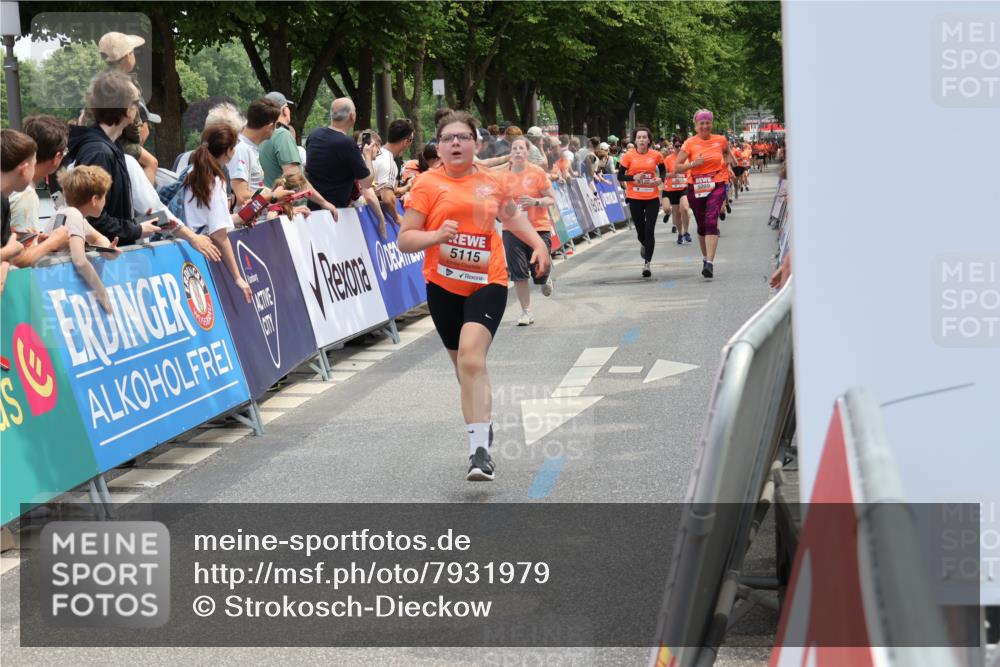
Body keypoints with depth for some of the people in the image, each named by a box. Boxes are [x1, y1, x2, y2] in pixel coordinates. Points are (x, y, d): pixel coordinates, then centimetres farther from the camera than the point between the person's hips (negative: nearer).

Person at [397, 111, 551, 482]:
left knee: (471, 358, -22)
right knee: (466, 367, 13)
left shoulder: (490, 182, 5)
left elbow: (512, 217, 27)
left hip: (487, 284, -1)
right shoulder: (428, 184, -2)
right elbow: (404, 241, -5)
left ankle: (480, 450, -22)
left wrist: (538, 244, 15)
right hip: (444, 287, 1)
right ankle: (483, 427, 39)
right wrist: (436, 236, -22)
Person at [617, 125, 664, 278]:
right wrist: (633, 178, -17)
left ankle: (647, 264, -5)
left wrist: (660, 179, -5)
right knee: (640, 229, 9)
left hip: (652, 198, 0)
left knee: (650, 230, -9)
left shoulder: (656, 155, 0)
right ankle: (644, 244, 46)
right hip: (635, 198, 0)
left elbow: (663, 170, 16)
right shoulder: (628, 156, -3)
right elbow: (620, 176, 0)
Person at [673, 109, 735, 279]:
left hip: (716, 186, -1)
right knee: (701, 226, 12)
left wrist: (727, 162, 9)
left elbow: (727, 152, 27)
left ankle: (710, 263, -24)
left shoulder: (721, 140, 2)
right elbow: (677, 168, -5)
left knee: (711, 222, -18)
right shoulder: (690, 143, -3)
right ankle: (705, 258, 34)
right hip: (695, 187, 1)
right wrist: (693, 164, -19)